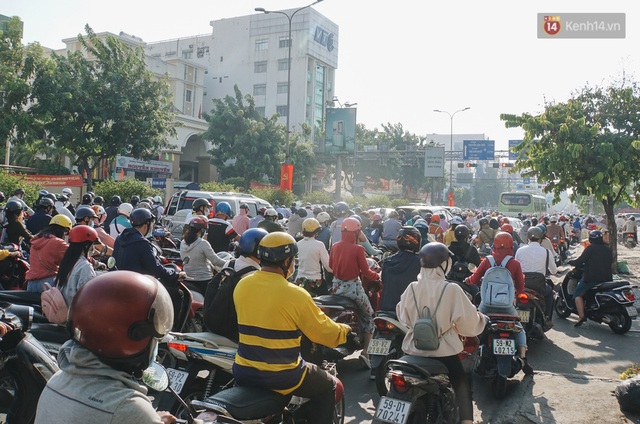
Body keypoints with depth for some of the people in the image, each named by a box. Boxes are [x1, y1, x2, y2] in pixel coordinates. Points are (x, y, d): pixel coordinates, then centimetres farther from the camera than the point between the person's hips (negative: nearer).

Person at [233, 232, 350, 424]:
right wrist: (344, 330, 12)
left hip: (243, 373, 6)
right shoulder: (295, 294, -19)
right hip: (280, 377, -5)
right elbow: (327, 334, -9)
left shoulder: (241, 286, -2)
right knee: (329, 387, 17)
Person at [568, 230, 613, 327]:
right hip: (606, 278, 7)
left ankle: (581, 316, -16)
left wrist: (571, 262, 6)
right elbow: (611, 261, 22)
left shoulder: (590, 248, -9)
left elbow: (580, 261, -12)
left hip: (592, 278, -7)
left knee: (577, 294, 0)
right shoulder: (608, 249, 9)